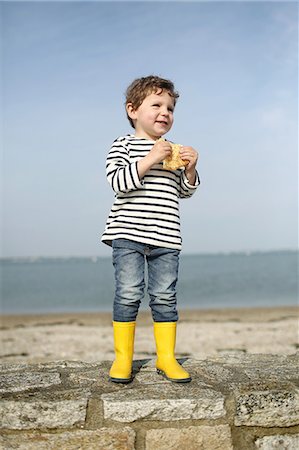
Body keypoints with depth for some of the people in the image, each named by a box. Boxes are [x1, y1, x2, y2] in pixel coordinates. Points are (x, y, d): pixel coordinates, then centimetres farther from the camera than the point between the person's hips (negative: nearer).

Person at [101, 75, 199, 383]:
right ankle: (123, 358, 7)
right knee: (128, 294, -6)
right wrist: (150, 159, -18)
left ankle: (166, 357, 14)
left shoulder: (173, 150, 17)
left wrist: (190, 169, -1)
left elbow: (184, 191, 19)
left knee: (165, 296, 4)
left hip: (166, 238, 4)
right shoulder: (124, 145, 3)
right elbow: (117, 182, -12)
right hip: (128, 234, -4)